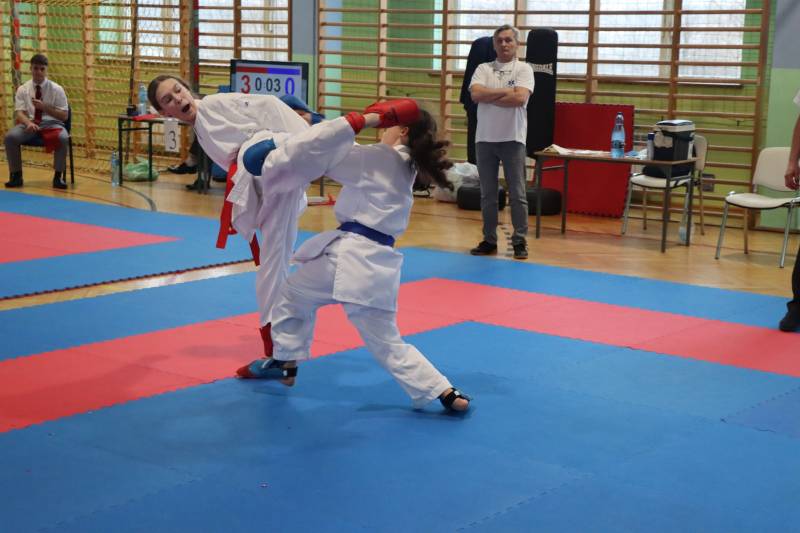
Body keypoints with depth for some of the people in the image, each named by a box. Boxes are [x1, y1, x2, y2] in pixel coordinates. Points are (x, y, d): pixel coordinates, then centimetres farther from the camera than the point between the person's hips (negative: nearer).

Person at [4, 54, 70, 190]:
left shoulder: (56, 89, 1)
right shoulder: (23, 89, 6)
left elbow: (64, 116, -2)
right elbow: (19, 113, -3)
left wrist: (44, 107, -16)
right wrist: (28, 123, -26)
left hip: (51, 124, -2)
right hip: (29, 124, 2)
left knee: (63, 138, -36)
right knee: (11, 136, -28)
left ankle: (58, 177, -20)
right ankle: (16, 176, -12)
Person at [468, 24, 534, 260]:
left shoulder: (524, 69, 0)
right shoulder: (483, 69, 7)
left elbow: (520, 98, -16)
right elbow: (475, 94, -10)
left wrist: (488, 97, -10)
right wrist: (506, 92, -12)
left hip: (512, 138, -3)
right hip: (485, 138, 3)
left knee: (517, 193, 0)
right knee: (487, 194, 9)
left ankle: (520, 241, 6)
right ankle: (489, 240, 17)